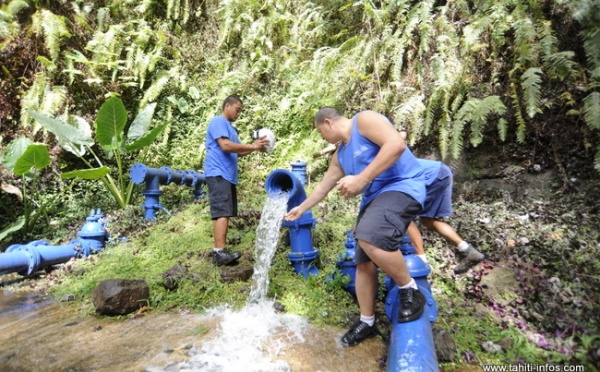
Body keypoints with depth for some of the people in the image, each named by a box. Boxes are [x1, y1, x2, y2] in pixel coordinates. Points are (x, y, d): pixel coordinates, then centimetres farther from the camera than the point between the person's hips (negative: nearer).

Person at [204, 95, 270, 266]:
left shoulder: (230, 127, 26)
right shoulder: (218, 121, -4)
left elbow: (238, 151, 23)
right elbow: (225, 145, -17)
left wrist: (254, 146, 8)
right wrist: (252, 146, -12)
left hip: (228, 175, 10)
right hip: (218, 174, -10)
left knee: (224, 213, 6)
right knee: (222, 212, -17)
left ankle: (219, 251, 9)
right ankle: (220, 251, -18)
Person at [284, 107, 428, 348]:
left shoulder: (364, 120, -7)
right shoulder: (340, 155, 18)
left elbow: (396, 144, -23)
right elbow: (323, 186, 27)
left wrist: (361, 179, -26)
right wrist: (301, 209, 33)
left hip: (402, 187, -9)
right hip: (373, 198, 9)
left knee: (370, 238, -33)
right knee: (364, 264, 6)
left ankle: (411, 292, -9)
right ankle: (367, 322, 22)